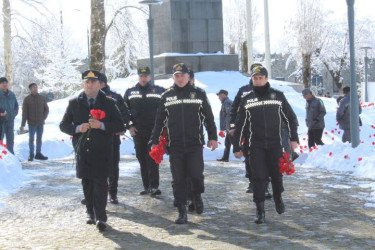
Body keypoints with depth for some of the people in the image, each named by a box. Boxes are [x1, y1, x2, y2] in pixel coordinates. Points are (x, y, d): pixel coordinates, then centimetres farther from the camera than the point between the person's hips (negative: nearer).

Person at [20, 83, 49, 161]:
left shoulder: (42, 98, 6)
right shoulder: (27, 99, -2)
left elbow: (46, 109, 13)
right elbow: (24, 112, -4)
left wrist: (43, 118, -3)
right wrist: (22, 125, -7)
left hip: (41, 123, 3)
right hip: (32, 123, -3)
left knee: (39, 138, 8)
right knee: (31, 139, 2)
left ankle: (38, 153, 16)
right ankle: (31, 155, 8)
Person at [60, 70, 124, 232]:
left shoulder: (108, 103, 5)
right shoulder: (74, 103, 10)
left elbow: (120, 126, 2)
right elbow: (63, 125, 11)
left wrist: (102, 125, -14)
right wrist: (77, 128, -9)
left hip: (102, 151, -2)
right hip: (82, 150, 3)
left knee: (100, 183, -9)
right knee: (87, 183, 8)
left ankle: (100, 217, -8)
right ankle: (91, 214, 20)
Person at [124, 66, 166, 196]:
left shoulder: (159, 91, 4)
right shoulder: (130, 92, 11)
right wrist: (129, 125, 4)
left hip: (154, 131, -3)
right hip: (137, 132, 3)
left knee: (153, 159, -9)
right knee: (142, 159, 6)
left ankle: (154, 186, -8)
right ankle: (146, 186, 13)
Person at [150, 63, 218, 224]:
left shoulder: (199, 94, 6)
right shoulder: (166, 96, 9)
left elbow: (208, 117, 10)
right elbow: (159, 121, 12)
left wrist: (212, 137, 6)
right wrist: (154, 141, 7)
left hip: (195, 144, -1)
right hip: (174, 145, 1)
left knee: (196, 175, -8)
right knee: (178, 180, 1)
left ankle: (197, 196, 24)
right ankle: (182, 212, 9)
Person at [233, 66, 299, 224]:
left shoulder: (278, 96, 4)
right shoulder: (247, 100, 6)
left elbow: (290, 118, 9)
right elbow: (240, 125, 10)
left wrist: (293, 138, 0)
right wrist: (236, 147, 8)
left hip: (275, 144, 0)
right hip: (256, 146, 0)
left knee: (277, 175, 9)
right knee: (259, 178, -5)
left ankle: (278, 199, 37)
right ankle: (260, 211, 0)